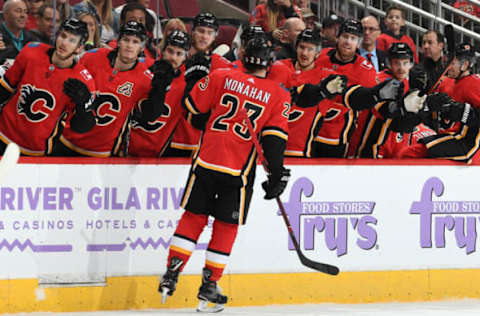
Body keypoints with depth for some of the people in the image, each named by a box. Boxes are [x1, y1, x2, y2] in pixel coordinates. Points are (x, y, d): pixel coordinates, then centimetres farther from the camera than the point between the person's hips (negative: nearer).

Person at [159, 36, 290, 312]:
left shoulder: (221, 78, 2)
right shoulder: (279, 95, 1)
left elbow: (192, 105, 8)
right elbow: (274, 137, -4)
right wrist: (277, 174, 0)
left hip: (206, 161, 1)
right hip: (239, 170, -1)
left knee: (193, 217, 12)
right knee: (226, 226, 9)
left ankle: (172, 273, 5)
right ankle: (209, 286, 9)